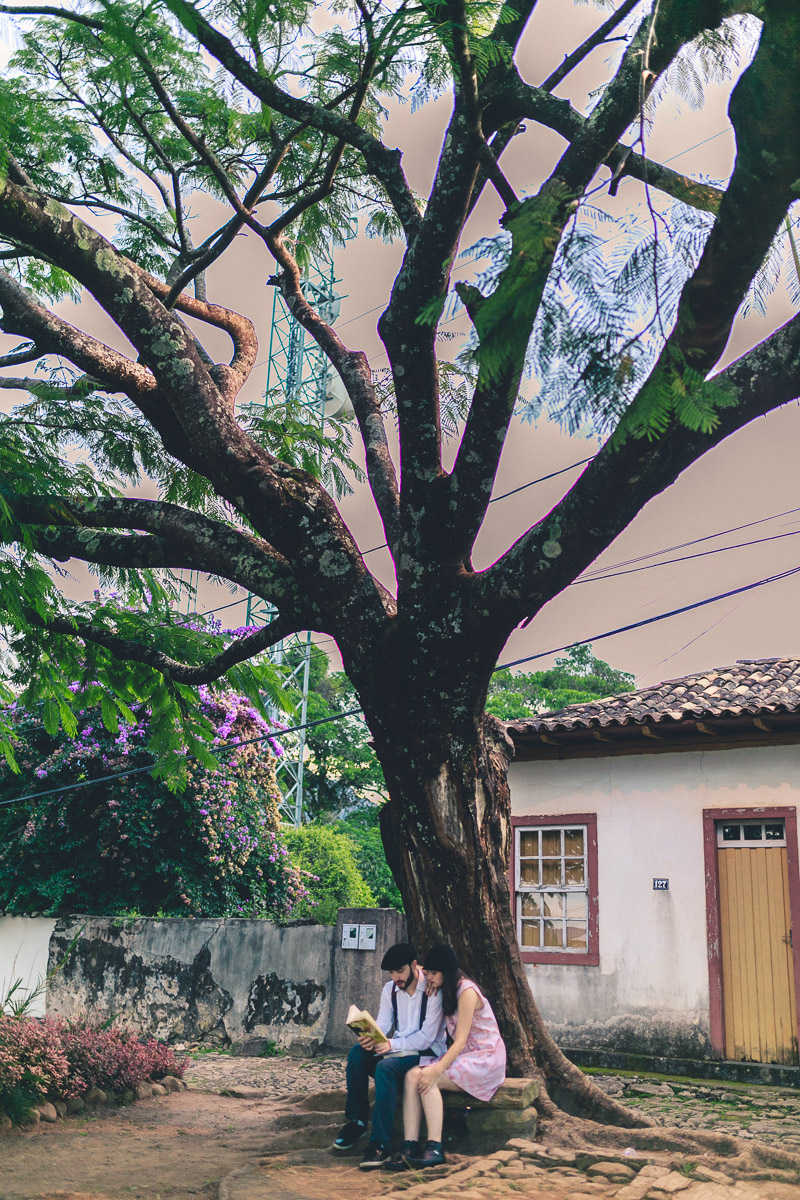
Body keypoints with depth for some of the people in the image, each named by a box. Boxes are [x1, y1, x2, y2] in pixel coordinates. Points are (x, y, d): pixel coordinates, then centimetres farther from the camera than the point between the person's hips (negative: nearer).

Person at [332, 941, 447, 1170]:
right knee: (357, 1054, -21)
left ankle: (379, 1145, -34)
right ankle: (356, 1122, -10)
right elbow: (382, 1026, 3)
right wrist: (370, 1038, -21)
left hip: (427, 1054, -6)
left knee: (385, 1068, -34)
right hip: (396, 1051, 6)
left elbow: (426, 1038, -18)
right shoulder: (390, 989, 8)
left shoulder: (433, 991, -13)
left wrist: (392, 1045, -29)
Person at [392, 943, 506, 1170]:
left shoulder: (466, 991, -15)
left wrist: (437, 1069, -30)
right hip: (462, 1057, 8)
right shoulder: (448, 992, 14)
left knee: (428, 1080, -28)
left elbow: (461, 1041, -21)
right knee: (413, 1075, -18)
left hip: (485, 1060, -8)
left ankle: (435, 1149, -27)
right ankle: (410, 1148, -26)